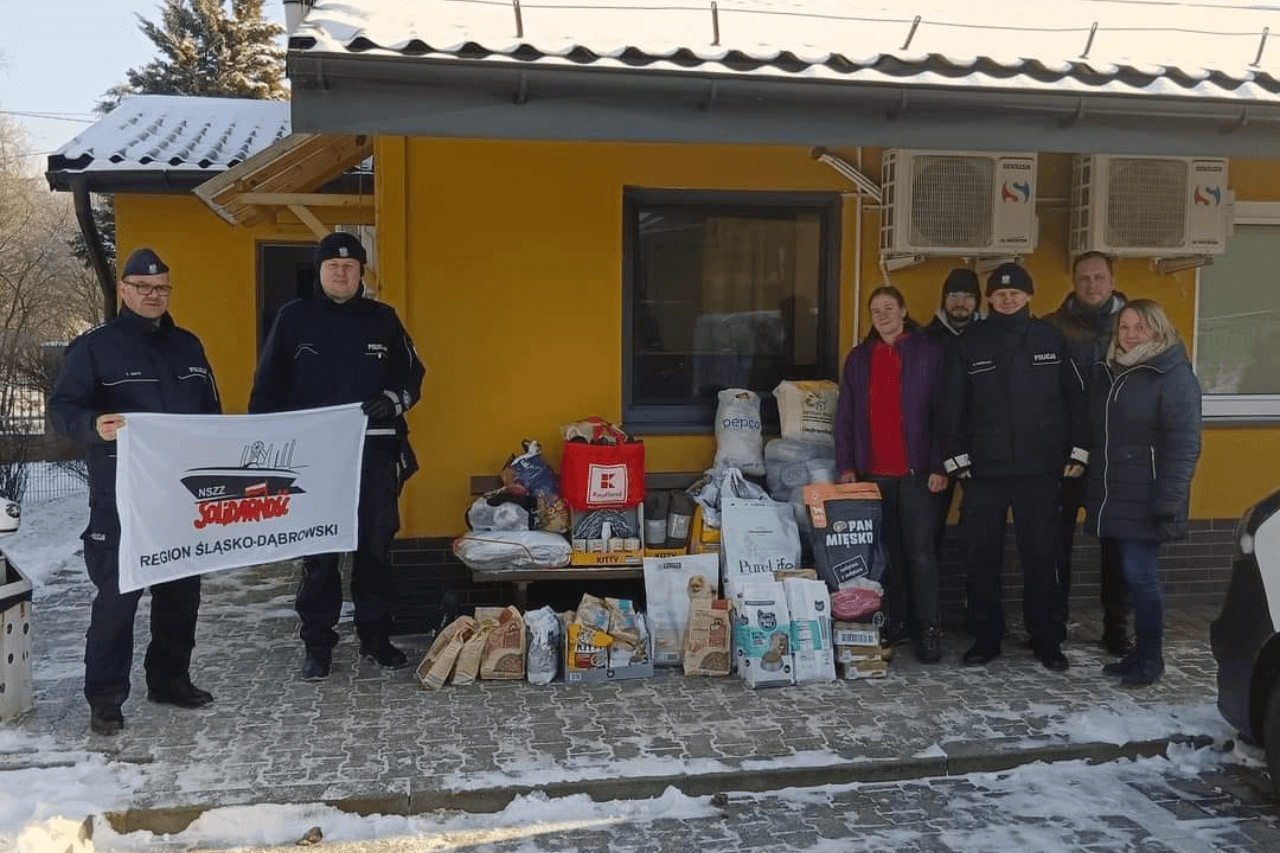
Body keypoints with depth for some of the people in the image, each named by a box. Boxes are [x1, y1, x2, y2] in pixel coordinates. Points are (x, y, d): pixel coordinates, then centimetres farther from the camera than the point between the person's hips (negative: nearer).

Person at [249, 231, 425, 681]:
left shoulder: (383, 319, 7)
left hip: (374, 454, 2)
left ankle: (375, 636, 20)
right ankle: (318, 644, 14)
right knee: (317, 552, 3)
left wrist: (394, 401, -9)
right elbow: (267, 388, 5)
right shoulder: (294, 318, 4)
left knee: (376, 547, 7)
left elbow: (412, 374, 13)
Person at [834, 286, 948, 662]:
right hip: (874, 472, 4)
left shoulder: (928, 353, 2)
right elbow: (845, 416, 12)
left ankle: (927, 629, 1)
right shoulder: (858, 358, 13)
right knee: (885, 551, 8)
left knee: (920, 550, -5)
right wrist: (846, 465, 4)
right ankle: (891, 624, 17)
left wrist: (938, 466, -8)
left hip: (916, 471, -3)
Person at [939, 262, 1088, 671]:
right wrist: (956, 458, -1)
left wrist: (1077, 450, 3)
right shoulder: (968, 344, 4)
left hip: (1039, 470, 0)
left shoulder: (1051, 339, 6)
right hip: (984, 471, 0)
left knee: (1042, 557, 4)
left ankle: (1048, 640, 17)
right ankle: (985, 637, 17)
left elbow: (1074, 398, 8)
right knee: (981, 558, 5)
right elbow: (951, 407, 4)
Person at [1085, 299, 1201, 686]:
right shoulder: (1107, 373, 13)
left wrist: (1167, 504, -19)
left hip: (1144, 502, -6)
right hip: (1112, 498, 6)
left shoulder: (1174, 375, -8)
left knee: (1140, 575, -4)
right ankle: (1140, 652, 21)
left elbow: (1184, 446, -13)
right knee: (1131, 574, 10)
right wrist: (1089, 490, 13)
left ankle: (1150, 657, 10)